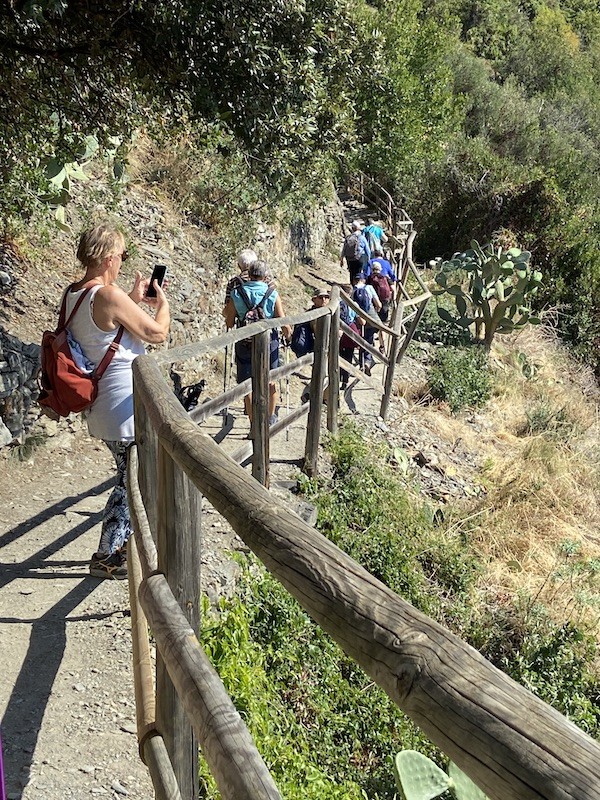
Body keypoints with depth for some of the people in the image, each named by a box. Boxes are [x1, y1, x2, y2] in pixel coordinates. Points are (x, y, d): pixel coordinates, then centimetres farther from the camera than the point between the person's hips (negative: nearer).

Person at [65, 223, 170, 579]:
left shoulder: (73, 293, 6)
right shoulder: (109, 295, -22)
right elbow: (157, 333, -13)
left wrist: (134, 300, 20)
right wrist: (164, 303, 5)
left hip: (102, 403, 10)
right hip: (127, 405, -10)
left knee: (131, 476, 23)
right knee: (133, 481, 4)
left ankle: (123, 542, 35)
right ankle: (106, 557, 14)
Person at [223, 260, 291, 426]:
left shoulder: (236, 293, -6)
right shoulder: (273, 294, -9)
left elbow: (229, 324, -2)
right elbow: (284, 325, -10)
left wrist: (226, 313, 19)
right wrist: (288, 333, 12)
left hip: (244, 345, 0)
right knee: (270, 381, 19)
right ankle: (271, 417, 34)